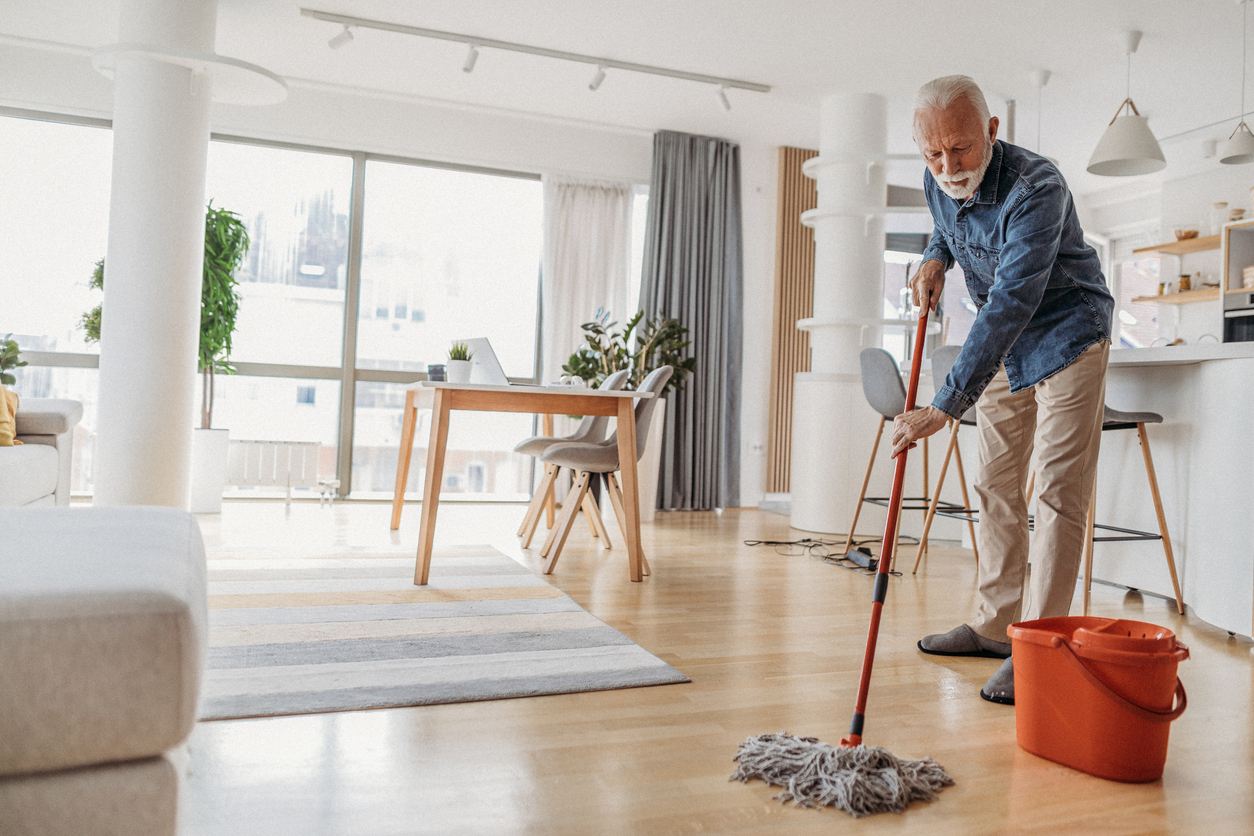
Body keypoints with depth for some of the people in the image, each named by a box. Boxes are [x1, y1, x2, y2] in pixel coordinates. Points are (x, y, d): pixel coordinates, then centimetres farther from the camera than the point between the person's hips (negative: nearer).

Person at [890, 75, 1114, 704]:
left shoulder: (1036, 189, -30)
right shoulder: (937, 184, -6)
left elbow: (1008, 307, -39)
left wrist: (944, 408, -44)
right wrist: (936, 259, -5)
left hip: (1066, 337, -7)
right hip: (1002, 346, 7)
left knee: (1058, 492, -9)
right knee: (994, 486, 8)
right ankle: (994, 625, 18)